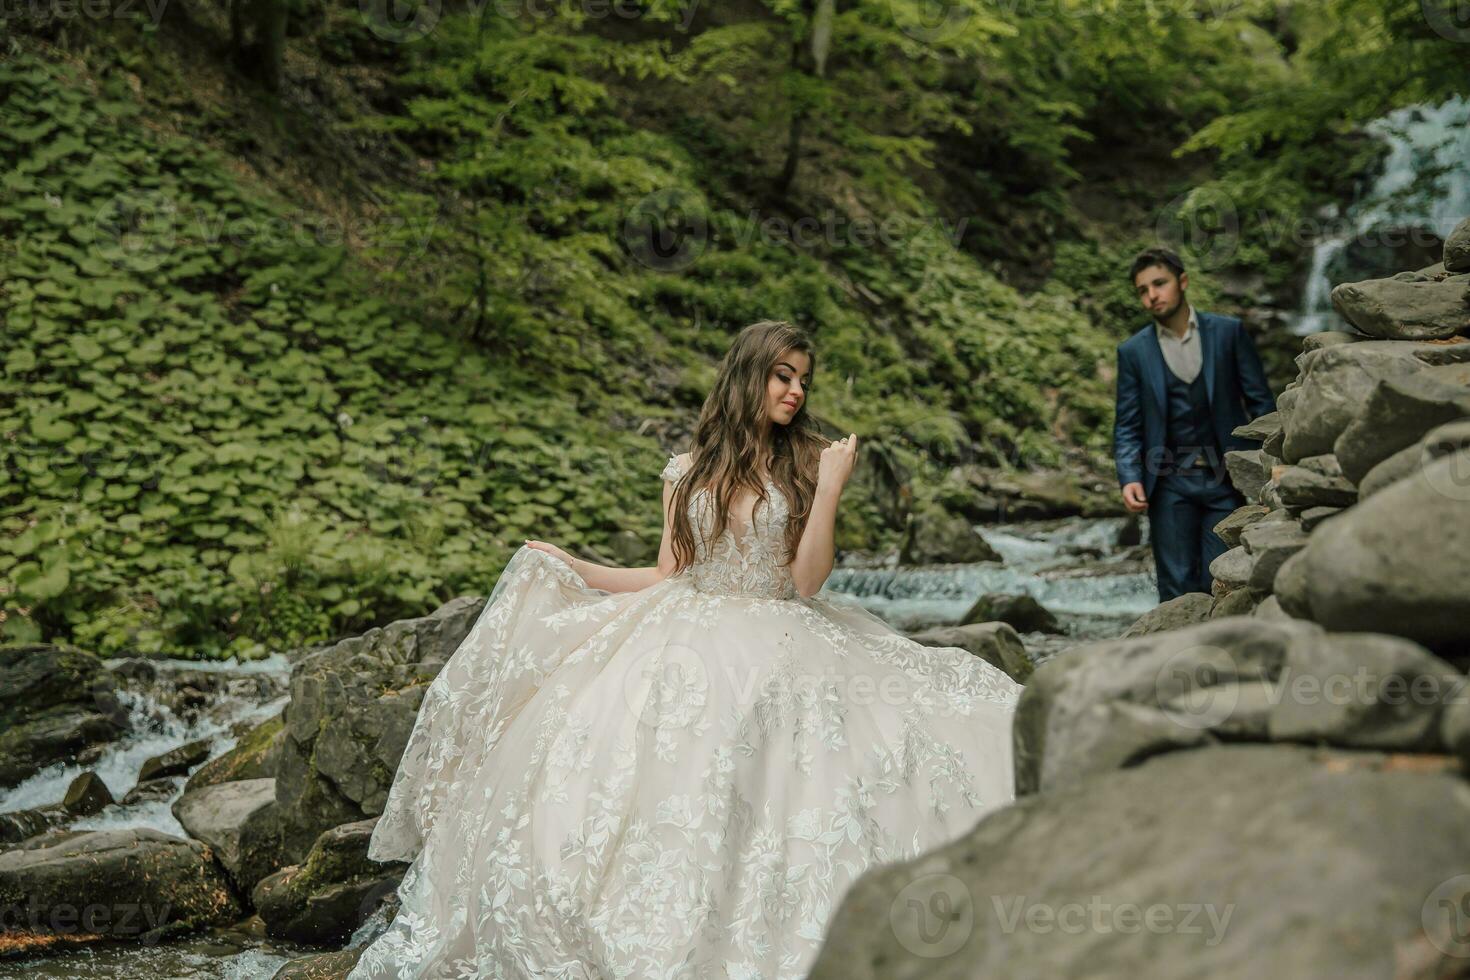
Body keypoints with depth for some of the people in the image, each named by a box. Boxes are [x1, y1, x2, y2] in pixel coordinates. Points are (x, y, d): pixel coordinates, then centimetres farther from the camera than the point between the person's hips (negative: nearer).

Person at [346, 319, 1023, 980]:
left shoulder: (808, 464, 5)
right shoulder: (688, 472, 11)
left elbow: (806, 582, -4)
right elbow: (669, 577, 11)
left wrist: (829, 491, -12)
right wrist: (573, 569, 8)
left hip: (779, 646, -1)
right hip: (688, 641, 2)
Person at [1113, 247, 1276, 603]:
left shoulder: (1229, 332, 3)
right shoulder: (1133, 352, 5)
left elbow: (1261, 401, 4)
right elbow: (1127, 426, 5)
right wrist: (1129, 478, -11)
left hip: (1225, 480, 0)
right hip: (1170, 483, 0)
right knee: (1179, 590, -1)